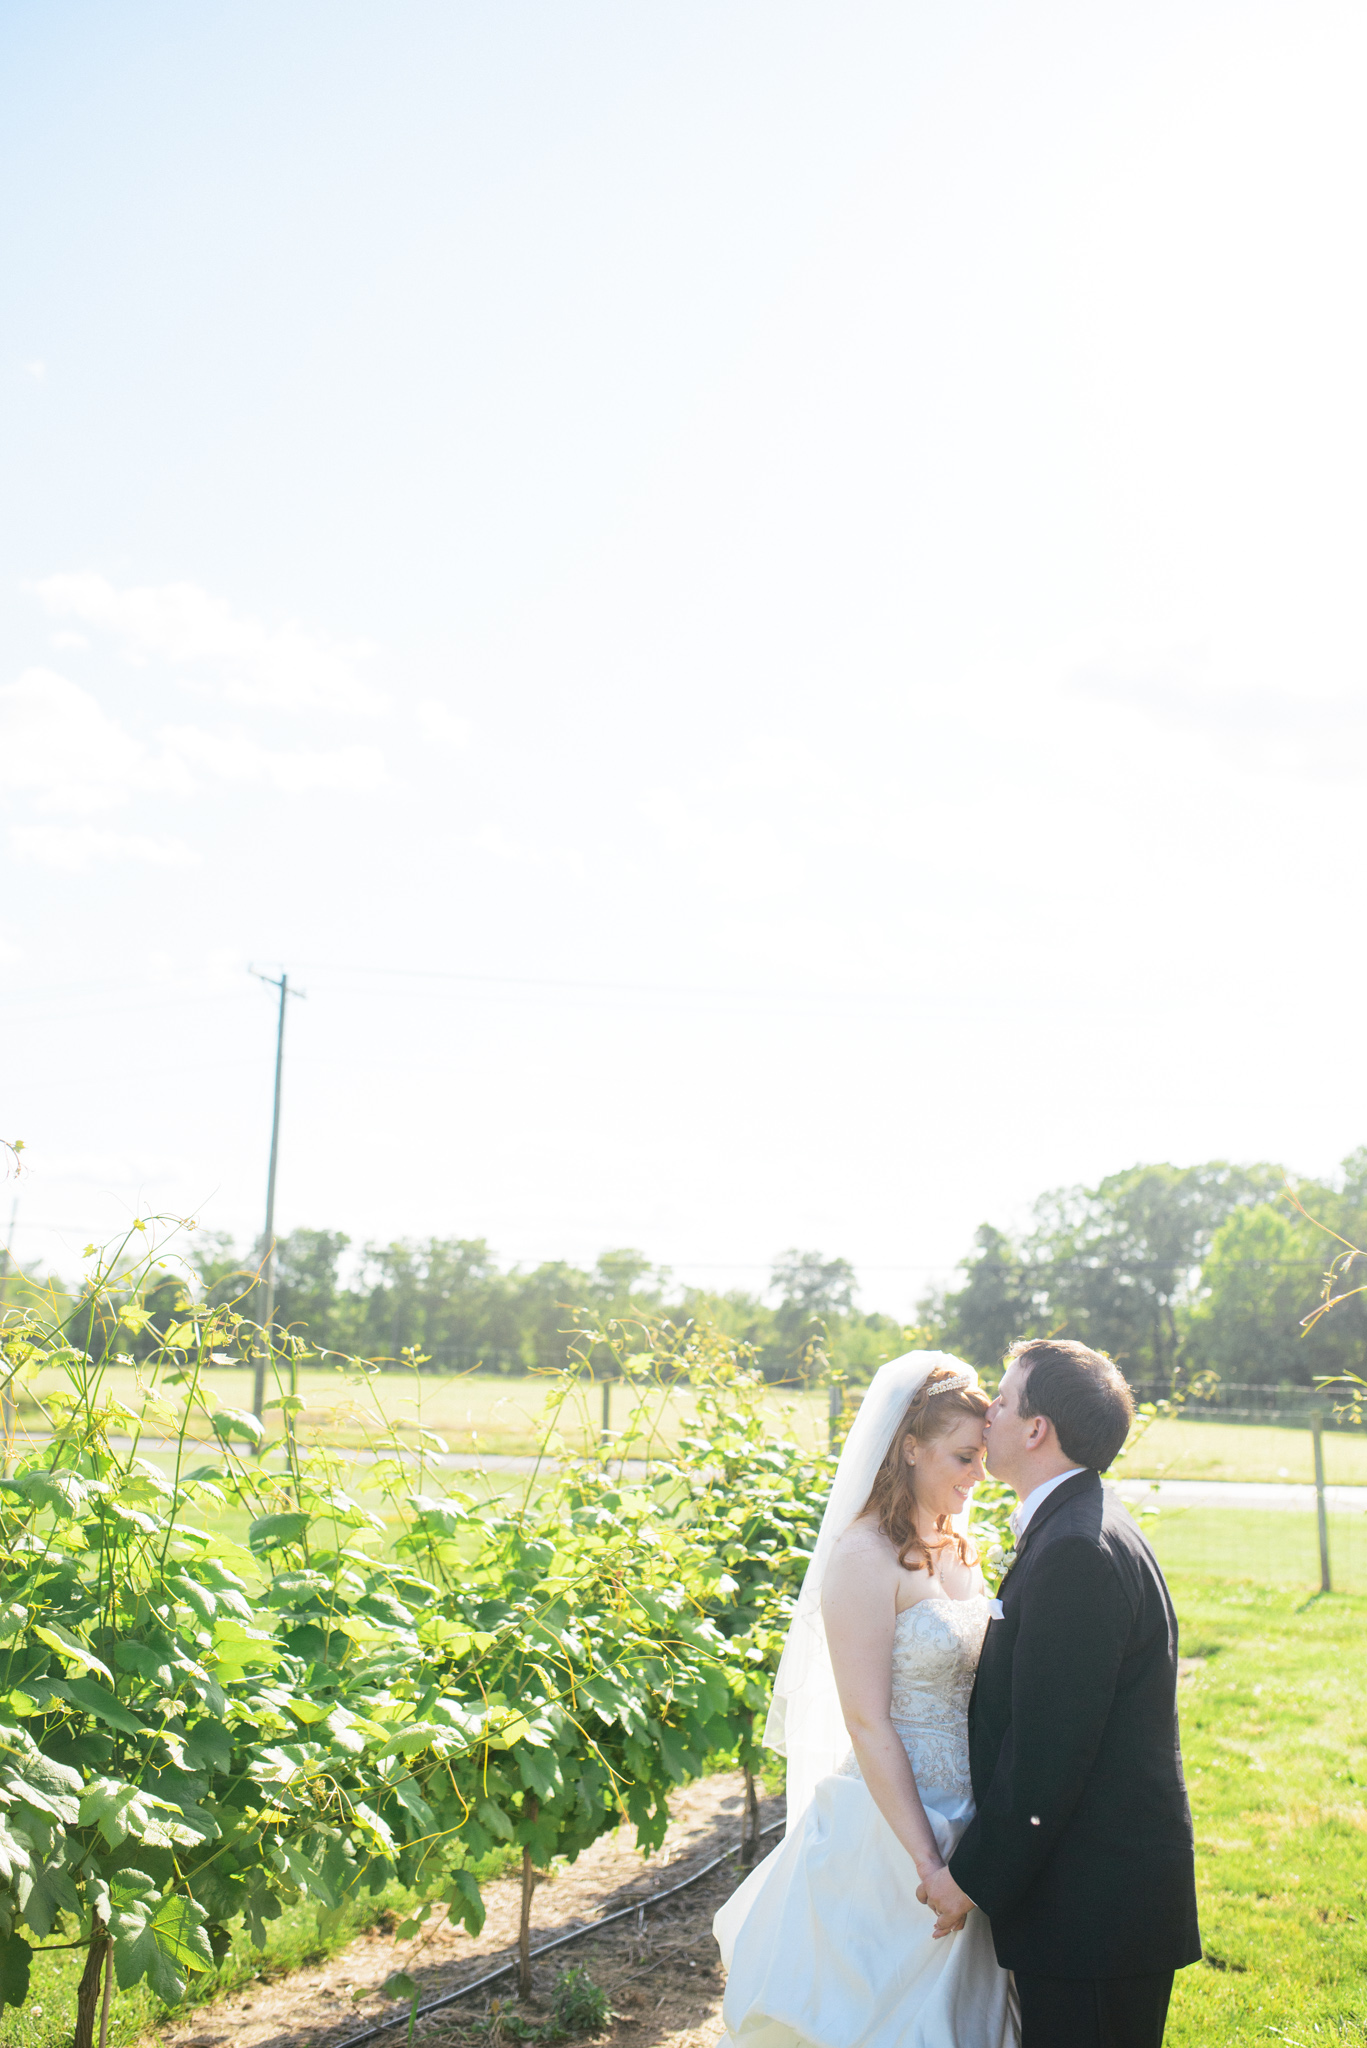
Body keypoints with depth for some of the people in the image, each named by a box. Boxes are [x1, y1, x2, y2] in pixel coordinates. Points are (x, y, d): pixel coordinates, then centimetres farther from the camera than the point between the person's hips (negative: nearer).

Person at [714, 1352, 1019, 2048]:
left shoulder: (955, 1547, 7)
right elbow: (868, 1726, -19)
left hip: (964, 1826, 8)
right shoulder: (866, 1558, -18)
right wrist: (927, 1861, -19)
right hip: (889, 1827, -7)